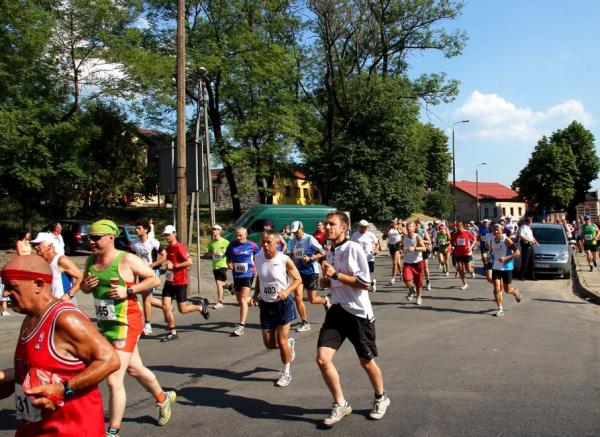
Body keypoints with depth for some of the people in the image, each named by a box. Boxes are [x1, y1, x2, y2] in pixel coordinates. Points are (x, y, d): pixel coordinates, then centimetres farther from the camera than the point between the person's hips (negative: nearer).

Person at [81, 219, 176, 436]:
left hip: (125, 325, -8)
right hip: (105, 324, 8)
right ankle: (163, 398, 47)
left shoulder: (127, 259, -16)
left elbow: (155, 280, -11)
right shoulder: (91, 261, 4)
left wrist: (128, 290, -22)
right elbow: (84, 287, 17)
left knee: (114, 380, -7)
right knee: (135, 369, 23)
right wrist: (85, 285, -7)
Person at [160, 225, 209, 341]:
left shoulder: (179, 247, -14)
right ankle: (172, 332, 7)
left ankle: (201, 307, 27)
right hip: (169, 281, 7)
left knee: (182, 309, -1)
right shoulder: (167, 248, 11)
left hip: (180, 282, -7)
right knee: (165, 306, -2)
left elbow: (189, 262, -22)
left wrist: (173, 266, -21)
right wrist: (166, 268, 10)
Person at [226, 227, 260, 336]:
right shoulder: (232, 245, 4)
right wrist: (229, 264, -6)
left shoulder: (252, 245, -4)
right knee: (240, 300, 16)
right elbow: (228, 258, 14)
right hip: (236, 275, 5)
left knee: (243, 300, -13)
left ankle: (241, 325, -14)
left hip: (247, 275, -5)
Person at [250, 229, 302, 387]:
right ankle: (289, 344, 42)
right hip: (265, 304, 5)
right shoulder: (258, 258, -4)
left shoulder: (284, 260, -17)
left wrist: (287, 291, -24)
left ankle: (286, 372, 23)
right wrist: (256, 294, 1)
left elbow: (298, 279, -7)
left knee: (281, 341, 0)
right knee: (269, 344, 9)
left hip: (283, 304, -4)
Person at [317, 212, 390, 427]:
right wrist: (325, 279, 1)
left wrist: (335, 274, -19)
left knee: (366, 361, 10)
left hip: (358, 312, -6)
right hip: (336, 311, 6)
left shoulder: (354, 249, -13)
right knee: (322, 358, -7)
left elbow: (365, 283, -18)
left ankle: (381, 398, 37)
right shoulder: (330, 252, 11)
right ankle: (340, 404, 11)